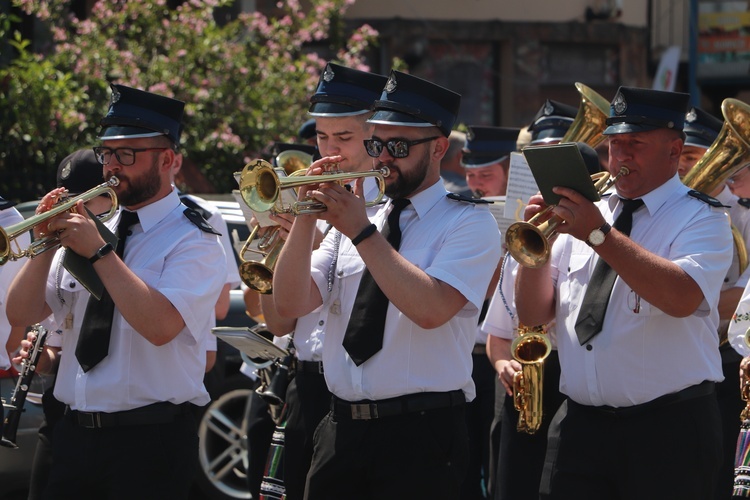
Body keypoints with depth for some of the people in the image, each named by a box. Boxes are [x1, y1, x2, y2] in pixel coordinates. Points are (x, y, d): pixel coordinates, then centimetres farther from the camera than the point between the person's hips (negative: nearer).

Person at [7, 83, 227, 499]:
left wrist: (99, 251, -19)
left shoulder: (193, 241, -5)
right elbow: (21, 315, 9)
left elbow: (161, 326, -23)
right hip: (75, 433, 6)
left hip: (148, 442, -6)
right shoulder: (95, 229, 13)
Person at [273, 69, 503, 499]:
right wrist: (307, 218, -8)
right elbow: (291, 304, 4)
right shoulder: (355, 214, 13)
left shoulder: (469, 222, -3)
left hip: (421, 434, -5)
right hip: (342, 428, 5)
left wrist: (362, 232, -18)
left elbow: (430, 310, -20)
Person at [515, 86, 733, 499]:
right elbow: (534, 315, 10)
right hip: (581, 428, 5)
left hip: (668, 433, -5)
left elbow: (682, 298, -23)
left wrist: (600, 235, -25)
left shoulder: (701, 218, -2)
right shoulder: (587, 213, 13)